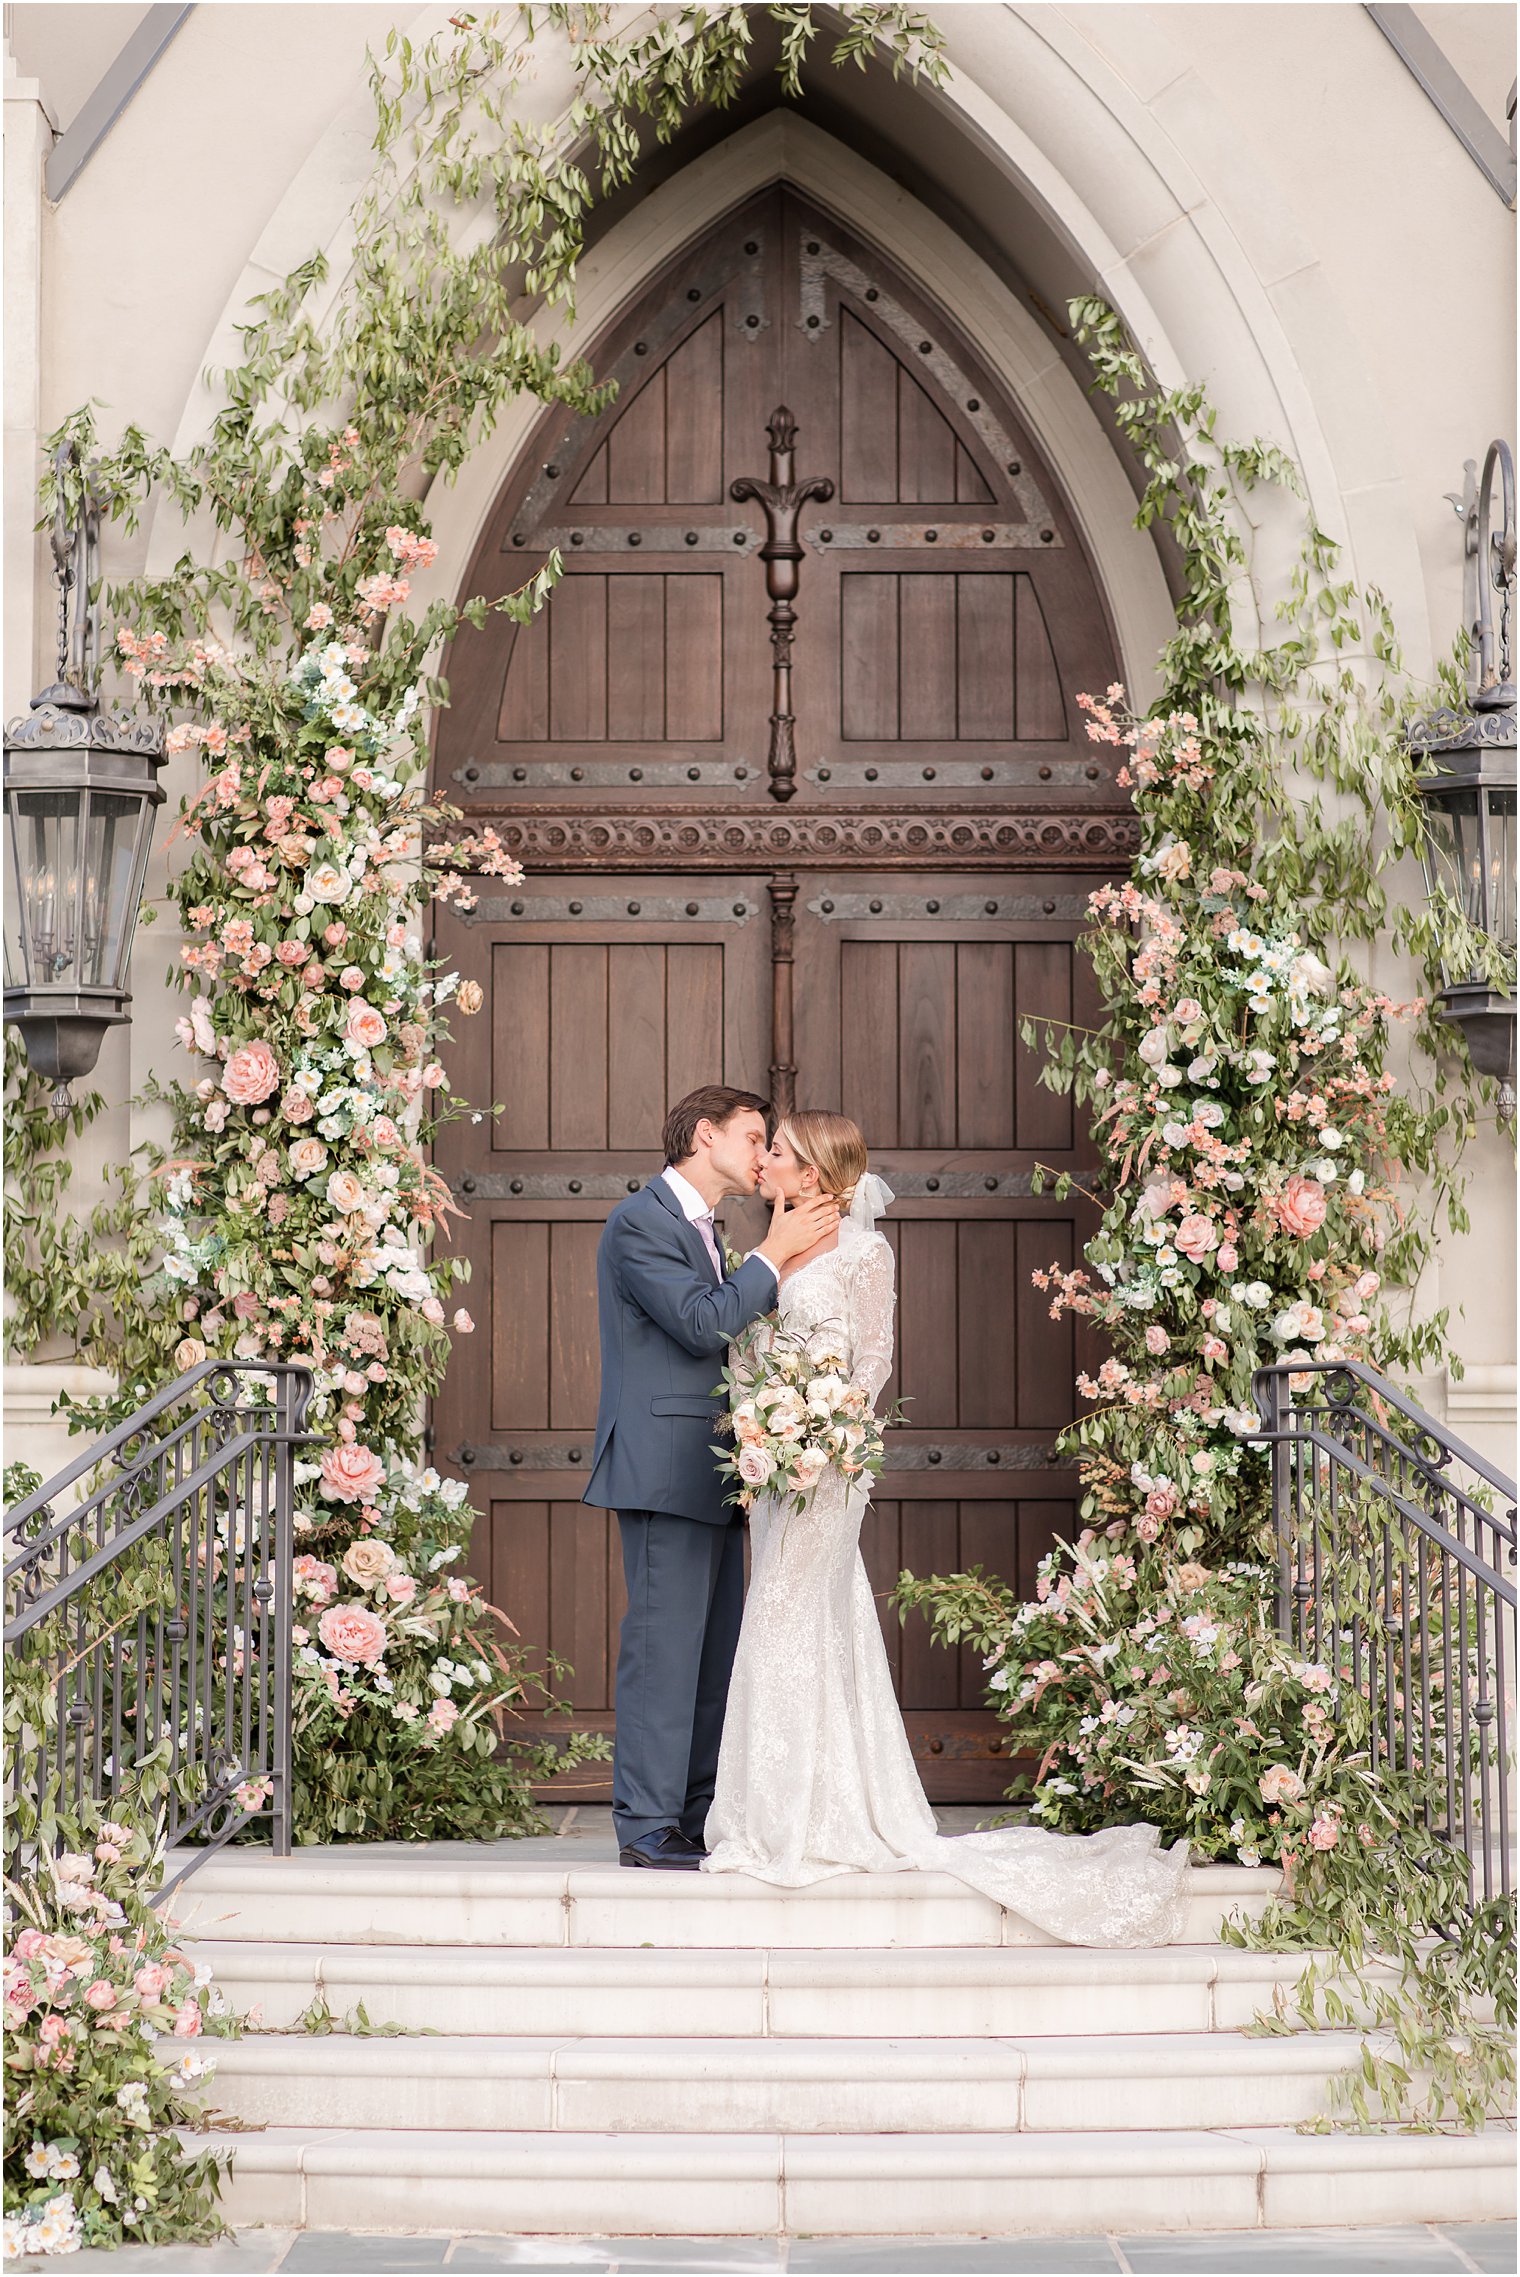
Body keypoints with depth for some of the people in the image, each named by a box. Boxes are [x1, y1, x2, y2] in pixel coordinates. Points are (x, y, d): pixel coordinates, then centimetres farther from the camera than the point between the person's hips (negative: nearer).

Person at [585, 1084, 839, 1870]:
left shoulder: (695, 1228, 22)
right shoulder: (640, 1222, -9)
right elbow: (702, 1324, -19)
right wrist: (775, 1255, -14)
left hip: (708, 1474, 10)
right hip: (663, 1471, -10)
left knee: (716, 1649, 9)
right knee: (665, 1645, -10)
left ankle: (699, 1818, 14)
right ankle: (647, 1828, -8)